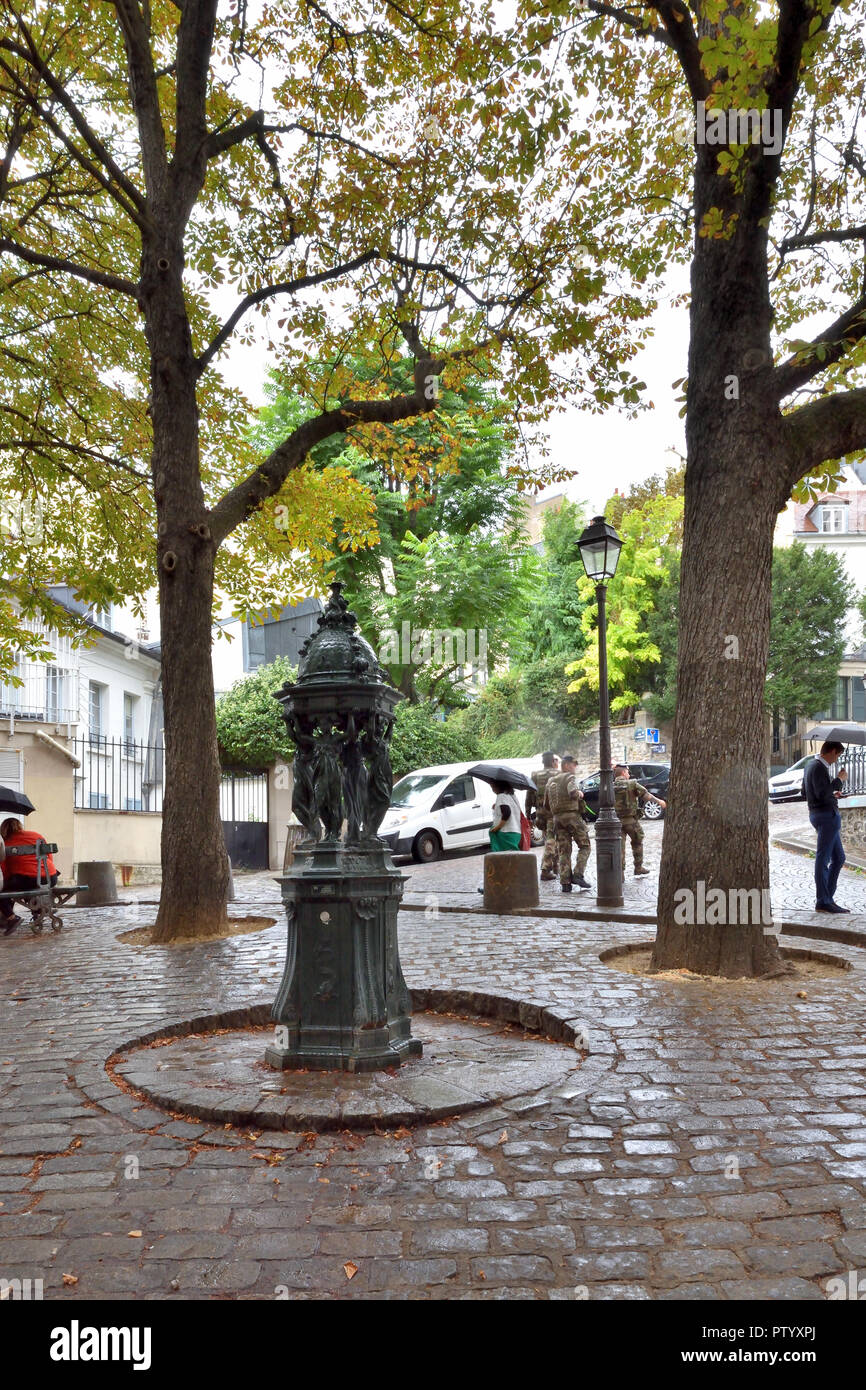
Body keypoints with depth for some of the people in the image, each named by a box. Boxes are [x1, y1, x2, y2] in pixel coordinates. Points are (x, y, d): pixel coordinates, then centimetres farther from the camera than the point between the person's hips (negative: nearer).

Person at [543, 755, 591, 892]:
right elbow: (572, 792, -24)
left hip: (557, 819, 6)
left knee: (564, 852, 7)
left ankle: (565, 883, 0)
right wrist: (579, 793, -3)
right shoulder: (570, 777, -3)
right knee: (584, 846, 5)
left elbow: (545, 806, 20)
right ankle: (578, 875, -8)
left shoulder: (550, 782, 18)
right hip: (572, 815, -6)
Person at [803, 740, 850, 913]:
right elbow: (822, 793, -25)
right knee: (823, 858, -7)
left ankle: (827, 897, 17)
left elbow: (805, 789, 25)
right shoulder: (819, 768, -16)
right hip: (827, 815, -11)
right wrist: (839, 780, -16)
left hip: (818, 814, 11)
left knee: (838, 857, 15)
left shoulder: (811, 766, 16)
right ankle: (823, 902, -3)